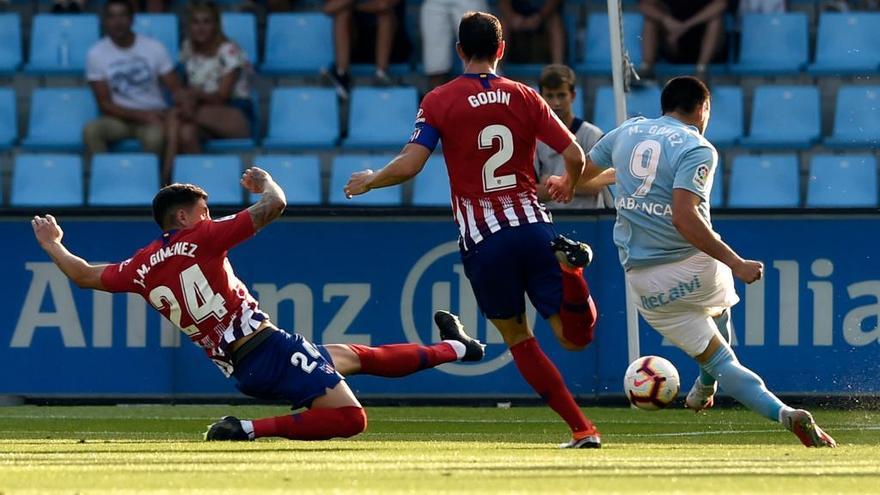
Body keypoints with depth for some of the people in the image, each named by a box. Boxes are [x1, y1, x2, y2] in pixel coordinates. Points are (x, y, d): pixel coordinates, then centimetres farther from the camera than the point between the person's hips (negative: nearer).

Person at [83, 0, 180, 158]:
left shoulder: (154, 48, -4)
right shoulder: (96, 54, -6)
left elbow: (176, 90, -3)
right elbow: (105, 105, -6)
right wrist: (143, 115, -17)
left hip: (154, 114, -1)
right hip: (120, 116, 1)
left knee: (154, 137, -36)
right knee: (90, 131, -32)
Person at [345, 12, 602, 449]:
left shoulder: (439, 101, 1)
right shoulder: (524, 97, 8)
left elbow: (409, 165, -8)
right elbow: (575, 155, 4)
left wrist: (368, 181, 12)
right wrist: (567, 185, 28)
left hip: (482, 238, -1)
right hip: (533, 226, 1)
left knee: (518, 339, 14)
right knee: (574, 338, 1)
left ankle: (582, 430, 3)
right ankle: (568, 266, -30)